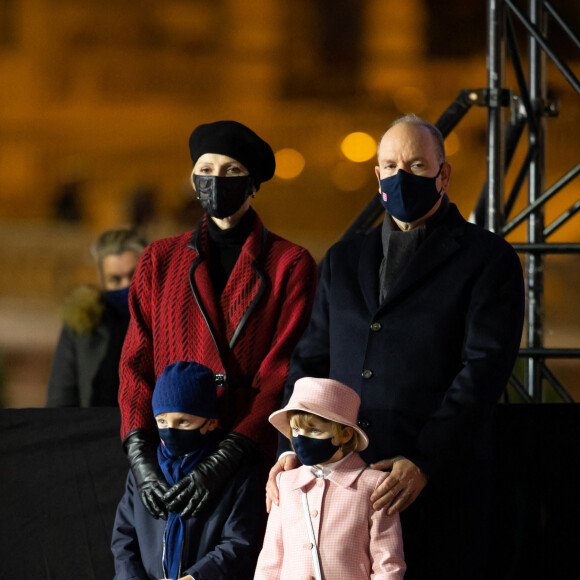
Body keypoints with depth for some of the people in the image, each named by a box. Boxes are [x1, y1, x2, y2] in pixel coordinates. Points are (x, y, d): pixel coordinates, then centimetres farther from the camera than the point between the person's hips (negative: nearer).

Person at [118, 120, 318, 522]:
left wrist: (224, 461, -18)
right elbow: (137, 363, 7)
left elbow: (283, 378, -6)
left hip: (252, 458, -2)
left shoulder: (291, 265, 4)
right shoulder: (160, 261, 14)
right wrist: (140, 455, -10)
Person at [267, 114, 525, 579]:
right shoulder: (344, 259, 19)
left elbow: (484, 370, -7)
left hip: (437, 484, -4)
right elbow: (312, 360, 17)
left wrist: (424, 463, -17)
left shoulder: (488, 259, 2)